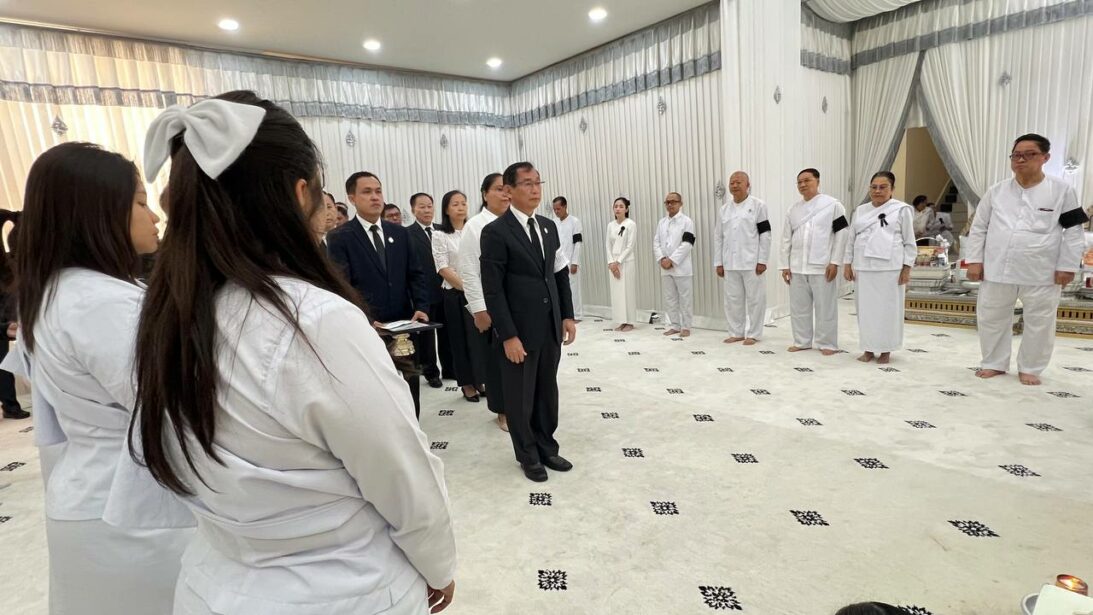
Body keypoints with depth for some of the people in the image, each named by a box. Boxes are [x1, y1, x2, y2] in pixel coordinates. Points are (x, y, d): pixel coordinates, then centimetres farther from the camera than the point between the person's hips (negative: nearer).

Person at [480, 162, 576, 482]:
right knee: (520, 395, 10)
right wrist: (508, 336, -17)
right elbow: (493, 290, -15)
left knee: (548, 390, 16)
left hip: (551, 327, 6)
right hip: (520, 330, -6)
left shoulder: (548, 226, 9)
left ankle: (547, 447, 34)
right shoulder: (496, 232, -12)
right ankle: (528, 455, 28)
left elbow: (561, 275, 13)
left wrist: (567, 316, 8)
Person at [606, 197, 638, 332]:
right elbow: (608, 246, 7)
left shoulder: (631, 224, -6)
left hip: (626, 262, -5)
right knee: (616, 293, 6)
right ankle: (622, 322, 14)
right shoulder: (610, 225, 9)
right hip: (613, 263, 5)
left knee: (628, 292, -2)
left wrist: (618, 262, -13)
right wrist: (611, 263, -5)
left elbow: (630, 246, -11)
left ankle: (630, 322, 7)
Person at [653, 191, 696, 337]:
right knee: (669, 298, 9)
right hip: (665, 268, 5)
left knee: (685, 298, 1)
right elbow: (656, 242, 8)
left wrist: (671, 260, -17)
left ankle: (685, 327, 9)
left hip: (681, 267, -5)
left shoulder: (686, 221, -4)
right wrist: (662, 259, -8)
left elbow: (687, 244, -13)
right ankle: (674, 326, 19)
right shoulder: (661, 222, 12)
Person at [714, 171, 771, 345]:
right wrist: (718, 263, 7)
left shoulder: (758, 205, -2)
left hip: (752, 262, -4)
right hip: (730, 263, 5)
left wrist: (762, 261, -11)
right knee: (732, 299, 9)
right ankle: (736, 333, 20)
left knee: (754, 299, 2)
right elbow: (718, 237, 12)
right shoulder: (725, 208, 12)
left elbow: (765, 235, -5)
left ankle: (753, 334, 11)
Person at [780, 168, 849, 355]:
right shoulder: (794, 210, 12)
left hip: (822, 266, -4)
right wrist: (785, 265, 7)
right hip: (797, 267, 5)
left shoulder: (833, 205, -2)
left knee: (825, 307, 2)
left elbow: (841, 235, -5)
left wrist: (835, 262, -10)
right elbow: (786, 239, 12)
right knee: (799, 306, 10)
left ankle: (827, 343, 13)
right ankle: (802, 341, 22)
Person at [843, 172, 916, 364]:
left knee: (888, 309, 1)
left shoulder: (902, 209, 1)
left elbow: (909, 242, 0)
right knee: (865, 308, 5)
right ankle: (868, 349, 15)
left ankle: (885, 350, 13)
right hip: (864, 268, 3)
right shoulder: (861, 210, 12)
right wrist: (848, 264, 7)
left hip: (890, 268, -3)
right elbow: (851, 239, 13)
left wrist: (907, 268, -7)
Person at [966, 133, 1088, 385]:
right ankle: (994, 363, 26)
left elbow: (1073, 232, 0)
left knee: (1039, 322, 9)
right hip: (997, 269, 2)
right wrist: (974, 260, 0)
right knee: (991, 318, 9)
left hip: (1042, 272, -1)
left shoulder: (1062, 190, -1)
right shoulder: (996, 191, 4)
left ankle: (1030, 368, 25)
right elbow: (978, 227, 7)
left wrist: (1067, 266, -5)